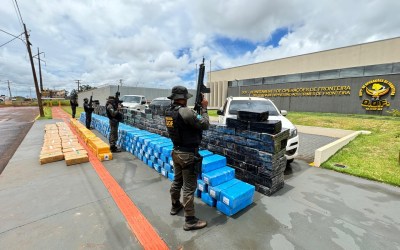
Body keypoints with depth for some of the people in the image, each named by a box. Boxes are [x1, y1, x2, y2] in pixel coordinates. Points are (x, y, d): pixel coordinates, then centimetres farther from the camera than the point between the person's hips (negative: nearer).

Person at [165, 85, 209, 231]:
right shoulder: (186, 112, -23)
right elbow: (205, 125, -16)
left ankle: (175, 206, 45)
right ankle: (190, 221, 18)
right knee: (189, 187, 3)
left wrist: (196, 109, 8)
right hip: (188, 154, -9)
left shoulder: (169, 112, 4)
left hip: (176, 152, 9)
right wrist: (204, 108, -5)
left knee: (177, 181, 25)